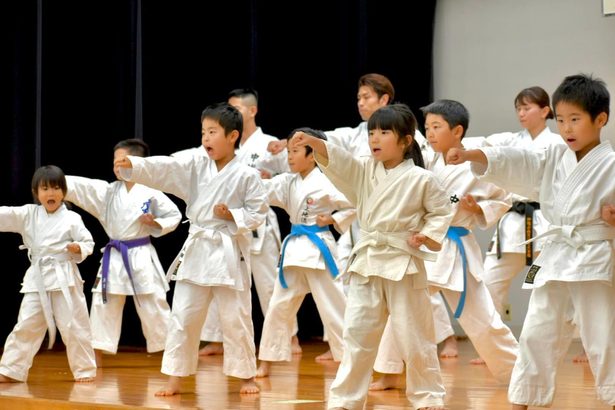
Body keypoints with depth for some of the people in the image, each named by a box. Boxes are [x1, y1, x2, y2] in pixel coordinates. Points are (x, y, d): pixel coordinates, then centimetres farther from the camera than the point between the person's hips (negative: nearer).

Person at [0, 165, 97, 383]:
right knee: (26, 325, 4)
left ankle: (85, 370, 11)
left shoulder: (72, 218, -2)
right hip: (37, 279, 3)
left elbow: (88, 242, 0)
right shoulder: (28, 215, 6)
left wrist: (78, 248, -21)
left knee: (74, 326, 0)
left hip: (64, 278, -3)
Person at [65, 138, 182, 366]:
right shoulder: (108, 192, 3)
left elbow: (174, 216, 1)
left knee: (154, 306, 0)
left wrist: (155, 223, -16)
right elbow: (79, 186, -8)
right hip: (114, 257, 4)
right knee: (103, 305, 4)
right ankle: (97, 356, 12)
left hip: (142, 258, -4)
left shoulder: (150, 194, -6)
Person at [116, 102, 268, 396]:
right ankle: (175, 379, 10)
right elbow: (163, 169, -9)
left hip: (229, 253, -4)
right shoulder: (195, 167, 4)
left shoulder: (246, 176, -7)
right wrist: (132, 164, -23)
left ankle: (246, 376, 19)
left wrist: (232, 215, -18)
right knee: (182, 316, 4)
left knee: (236, 318, 4)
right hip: (196, 250, 4)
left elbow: (258, 213, -4)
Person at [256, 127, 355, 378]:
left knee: (331, 304, -4)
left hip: (317, 247, -7)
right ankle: (266, 362, 17)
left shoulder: (324, 184, -11)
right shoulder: (289, 182, 8)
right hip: (294, 246, 7)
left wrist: (332, 220, -15)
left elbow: (353, 206, -6)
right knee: (279, 305, 9)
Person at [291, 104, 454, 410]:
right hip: (366, 263, 4)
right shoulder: (364, 172, 5)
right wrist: (312, 142, -27)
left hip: (403, 265, -4)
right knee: (357, 334, 5)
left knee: (414, 337, 2)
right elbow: (336, 159, -10)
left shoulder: (420, 179, -6)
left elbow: (441, 211, 3)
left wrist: (428, 235, -12)